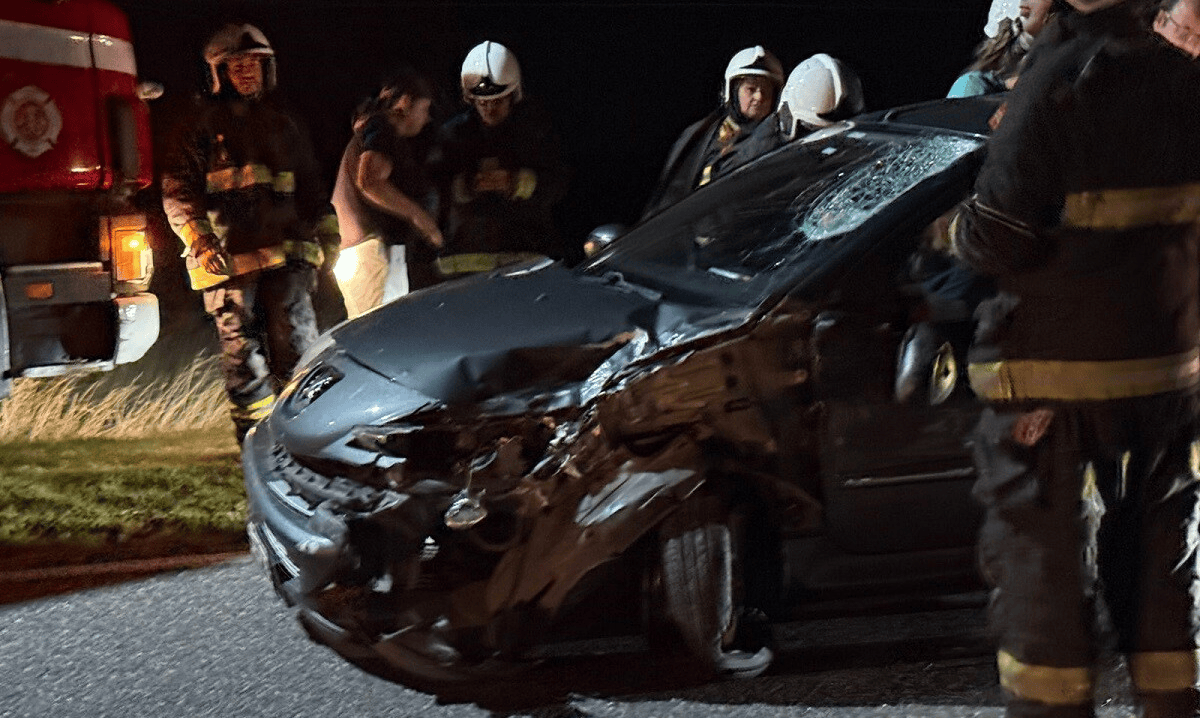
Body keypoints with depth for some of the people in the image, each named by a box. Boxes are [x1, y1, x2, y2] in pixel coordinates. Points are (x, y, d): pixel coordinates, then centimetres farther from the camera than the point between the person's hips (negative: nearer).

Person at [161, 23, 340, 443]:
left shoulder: (283, 126, 21)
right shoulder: (205, 126, 9)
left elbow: (311, 188, 26)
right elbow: (177, 190, 2)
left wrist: (327, 233, 14)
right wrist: (201, 241, -11)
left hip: (285, 252, 2)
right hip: (227, 259, -2)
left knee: (296, 344, -9)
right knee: (241, 352, -1)